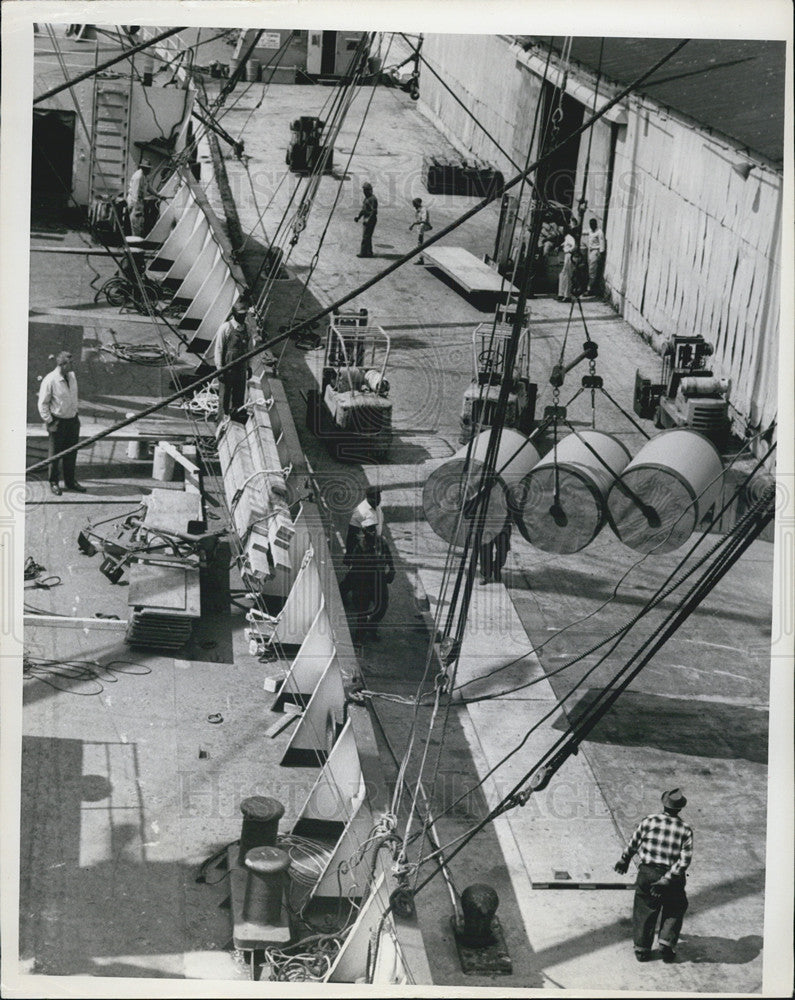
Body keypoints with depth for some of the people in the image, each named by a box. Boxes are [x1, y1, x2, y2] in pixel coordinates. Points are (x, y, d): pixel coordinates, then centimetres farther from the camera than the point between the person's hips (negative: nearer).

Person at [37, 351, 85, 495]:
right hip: (58, 422, -6)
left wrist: (75, 414, 14)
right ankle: (54, 483, 21)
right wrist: (49, 423, -11)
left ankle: (70, 482, 27)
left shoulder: (72, 376, 2)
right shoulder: (50, 380, -17)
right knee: (55, 455, 7)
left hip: (73, 420, 6)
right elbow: (43, 404, -10)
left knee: (71, 453, 13)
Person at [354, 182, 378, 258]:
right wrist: (358, 217, 13)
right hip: (366, 219, 10)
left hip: (370, 220, -10)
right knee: (367, 237, 12)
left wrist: (368, 220, -25)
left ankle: (363, 252, -9)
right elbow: (363, 209, 24)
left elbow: (374, 211, -21)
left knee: (366, 236, -10)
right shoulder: (366, 198, 16)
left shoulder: (373, 199, -16)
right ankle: (369, 252, 16)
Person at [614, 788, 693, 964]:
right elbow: (685, 860, -13)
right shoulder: (685, 830, -5)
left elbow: (633, 845, 5)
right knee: (674, 910, 22)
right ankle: (667, 941, 13)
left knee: (644, 911, 14)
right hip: (672, 876, 0)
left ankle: (642, 949, 18)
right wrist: (666, 880, -15)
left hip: (647, 872, 0)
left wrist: (624, 861, 23)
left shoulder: (648, 822, -6)